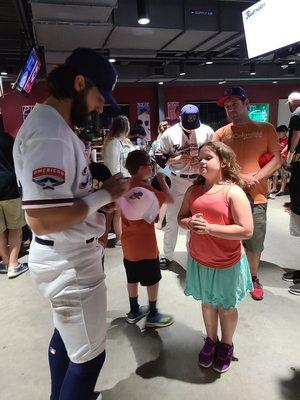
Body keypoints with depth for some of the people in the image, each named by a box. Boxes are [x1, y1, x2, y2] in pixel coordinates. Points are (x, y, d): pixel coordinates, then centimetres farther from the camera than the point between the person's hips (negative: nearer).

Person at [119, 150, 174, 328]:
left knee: (132, 278, 19)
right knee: (153, 279, 10)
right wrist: (162, 180, -5)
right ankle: (153, 315, 24)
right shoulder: (144, 188, -21)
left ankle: (134, 311, 34)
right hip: (145, 244, -7)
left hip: (129, 243, 8)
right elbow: (170, 199, -16)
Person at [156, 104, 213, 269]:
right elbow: (159, 157, -1)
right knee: (172, 219, 8)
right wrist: (177, 159, -16)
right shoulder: (170, 133, -5)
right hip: (178, 181, 0)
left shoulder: (207, 131, -4)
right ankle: (167, 255, 25)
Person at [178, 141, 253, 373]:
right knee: (207, 303, 23)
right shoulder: (194, 190, -3)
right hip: (199, 261, 4)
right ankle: (211, 340, 48)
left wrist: (209, 228, -28)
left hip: (227, 264, -4)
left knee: (226, 308, 18)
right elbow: (181, 217, 7)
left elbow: (246, 231, -24)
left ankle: (226, 345, 44)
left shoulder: (234, 192, -20)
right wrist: (189, 223, -17)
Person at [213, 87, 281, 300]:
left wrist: (255, 178, -14)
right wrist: (239, 177, -15)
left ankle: (254, 278, 35)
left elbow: (277, 159, 2)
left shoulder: (266, 129, 5)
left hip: (256, 197, 0)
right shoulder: (221, 133, 5)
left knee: (254, 245, 11)